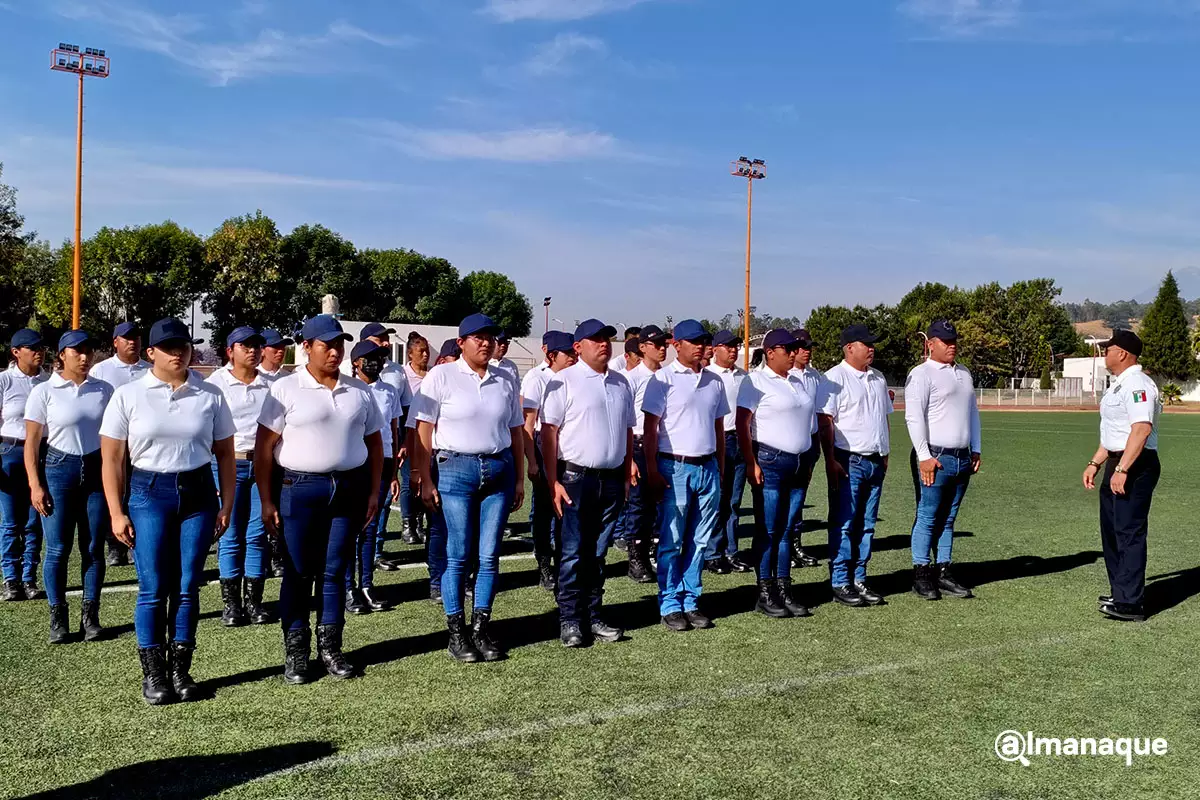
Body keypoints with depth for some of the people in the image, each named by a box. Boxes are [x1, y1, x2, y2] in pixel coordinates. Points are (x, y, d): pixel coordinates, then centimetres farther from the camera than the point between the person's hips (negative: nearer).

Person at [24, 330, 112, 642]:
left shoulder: (104, 390, 4)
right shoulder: (44, 391, -3)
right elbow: (32, 443, -2)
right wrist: (35, 486, -8)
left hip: (97, 470, 2)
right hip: (58, 470, -2)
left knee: (94, 547, 5)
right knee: (57, 549, 1)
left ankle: (90, 615, 15)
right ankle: (58, 617, 13)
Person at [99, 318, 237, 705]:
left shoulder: (210, 396, 3)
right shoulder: (128, 395, 0)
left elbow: (225, 454, 7)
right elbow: (112, 458, 0)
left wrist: (227, 504, 2)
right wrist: (116, 513, -4)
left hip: (198, 492, 2)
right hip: (149, 493, -1)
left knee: (187, 588, 6)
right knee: (153, 589, 0)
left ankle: (181, 670, 17)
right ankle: (152, 674, 12)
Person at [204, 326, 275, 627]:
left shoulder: (269, 385, 9)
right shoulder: (216, 383, 3)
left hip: (263, 463, 2)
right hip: (228, 464, -2)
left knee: (258, 534, 4)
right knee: (230, 536, 1)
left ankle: (253, 600, 13)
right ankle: (231, 602, 11)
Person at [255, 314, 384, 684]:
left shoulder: (359, 391, 8)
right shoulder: (285, 389, -4)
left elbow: (374, 442, 14)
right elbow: (264, 446, -5)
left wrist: (373, 492, 8)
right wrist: (266, 501, -9)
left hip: (349, 488, 3)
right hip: (301, 488, -3)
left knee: (335, 571, 9)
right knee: (298, 572, 4)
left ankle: (330, 648, 20)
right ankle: (295, 651, 16)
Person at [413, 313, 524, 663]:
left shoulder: (505, 382, 11)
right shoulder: (441, 376, -2)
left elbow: (515, 433, 14)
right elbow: (423, 430, -5)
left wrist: (519, 479, 10)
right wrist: (425, 480, -9)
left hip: (499, 469, 4)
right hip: (456, 468, -3)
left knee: (489, 555, 4)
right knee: (458, 555, 0)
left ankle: (481, 627, 15)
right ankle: (456, 630, 11)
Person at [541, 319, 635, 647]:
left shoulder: (621, 383, 14)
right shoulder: (564, 380, -5)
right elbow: (549, 432, -9)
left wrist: (627, 473, 14)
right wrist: (553, 481, -14)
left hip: (612, 479, 6)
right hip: (575, 477, -5)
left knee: (597, 553, 12)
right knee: (572, 553, -1)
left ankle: (593, 617, 20)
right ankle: (569, 620, 7)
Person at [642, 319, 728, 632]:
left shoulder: (713, 381, 13)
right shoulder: (663, 379, -5)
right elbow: (650, 428, -8)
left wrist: (720, 468, 15)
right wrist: (652, 471, -13)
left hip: (708, 468, 5)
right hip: (675, 468, -5)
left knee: (699, 541, 9)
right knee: (671, 541, 1)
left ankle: (691, 601, 18)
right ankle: (670, 605, 9)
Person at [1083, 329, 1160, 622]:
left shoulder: (1137, 384, -17)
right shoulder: (1118, 385, 17)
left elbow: (1142, 428, -27)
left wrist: (1122, 469, -32)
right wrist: (1095, 463, 21)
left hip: (1136, 465, -11)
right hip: (1117, 464, 11)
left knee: (1130, 532, -9)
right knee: (1111, 530, 16)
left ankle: (1131, 603, -7)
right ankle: (1121, 593, 27)